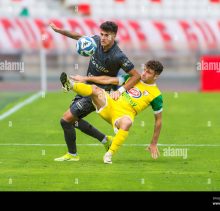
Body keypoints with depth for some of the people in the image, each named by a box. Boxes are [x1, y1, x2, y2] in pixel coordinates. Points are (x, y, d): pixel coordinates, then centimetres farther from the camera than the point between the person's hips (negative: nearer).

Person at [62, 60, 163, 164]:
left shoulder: (156, 95, -1)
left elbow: (158, 120, 4)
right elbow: (109, 80, 13)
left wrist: (154, 144, 5)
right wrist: (85, 78, 9)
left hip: (123, 114, -4)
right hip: (110, 104, 4)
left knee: (127, 122, -42)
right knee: (95, 89, -24)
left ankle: (109, 154, -35)